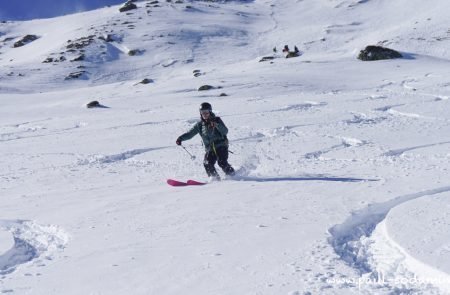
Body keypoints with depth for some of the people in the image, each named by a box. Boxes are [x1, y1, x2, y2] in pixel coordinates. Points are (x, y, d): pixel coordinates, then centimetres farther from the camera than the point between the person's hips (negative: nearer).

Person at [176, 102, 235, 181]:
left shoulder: (217, 120, 0)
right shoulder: (200, 125, 9)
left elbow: (225, 131, -11)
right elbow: (190, 133, 11)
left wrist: (217, 125, -28)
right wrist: (181, 138, -5)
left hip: (221, 146, -3)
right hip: (210, 149, 3)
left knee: (222, 162, -21)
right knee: (207, 163, -18)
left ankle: (232, 175, -1)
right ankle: (215, 178, -4)